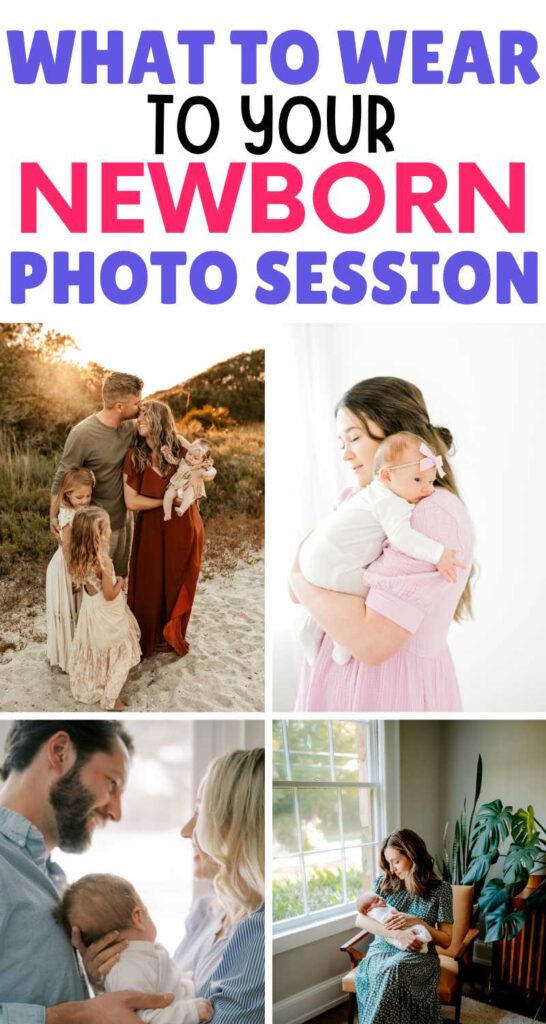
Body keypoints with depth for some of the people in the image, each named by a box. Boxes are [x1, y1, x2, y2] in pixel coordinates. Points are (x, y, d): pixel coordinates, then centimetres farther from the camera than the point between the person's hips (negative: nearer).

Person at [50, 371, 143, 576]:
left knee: (119, 575, 22)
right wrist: (54, 516, -8)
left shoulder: (130, 426, -7)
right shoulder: (82, 434, -24)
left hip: (124, 517, 6)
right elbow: (62, 477, -14)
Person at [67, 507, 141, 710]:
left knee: (95, 652, 28)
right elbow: (110, 595, -24)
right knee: (121, 655, 12)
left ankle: (90, 689, 45)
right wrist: (120, 582, -7)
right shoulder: (103, 561, -32)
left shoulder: (80, 557, -10)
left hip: (90, 611, 7)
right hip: (107, 616, -7)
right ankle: (109, 698, 18)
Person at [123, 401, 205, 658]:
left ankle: (173, 637, 39)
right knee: (149, 587, 7)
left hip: (185, 528, 1)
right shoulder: (134, 456, -11)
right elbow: (132, 501, -14)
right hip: (152, 530, -1)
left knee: (178, 588, 16)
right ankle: (145, 642, 27)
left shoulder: (180, 449, -9)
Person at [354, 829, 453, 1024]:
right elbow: (361, 919, -3)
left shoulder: (440, 889, 1)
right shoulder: (383, 882, 8)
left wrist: (417, 922, -16)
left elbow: (446, 940, 1)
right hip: (382, 950, 2)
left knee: (394, 969, -39)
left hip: (418, 956, -2)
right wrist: (397, 934, -19)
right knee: (385, 972, -38)